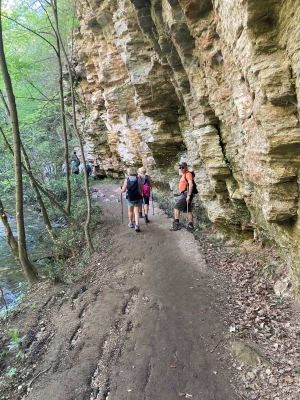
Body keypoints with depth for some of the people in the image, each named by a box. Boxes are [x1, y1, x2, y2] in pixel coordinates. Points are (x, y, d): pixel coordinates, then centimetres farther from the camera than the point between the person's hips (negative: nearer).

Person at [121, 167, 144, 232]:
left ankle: (131, 223, 34)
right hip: (138, 198, 0)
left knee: (130, 211, 20)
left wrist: (121, 190, 16)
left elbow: (123, 190, -7)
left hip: (129, 198, 1)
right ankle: (137, 225, -10)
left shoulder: (127, 179, -8)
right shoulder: (139, 179, -7)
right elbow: (142, 189, -6)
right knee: (136, 211, 5)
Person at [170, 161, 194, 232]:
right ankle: (190, 226, 10)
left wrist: (189, 195, -26)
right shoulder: (183, 175, 18)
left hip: (186, 194, -10)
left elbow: (191, 184, -22)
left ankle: (176, 224, -6)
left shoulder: (188, 174, -11)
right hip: (184, 194, 10)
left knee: (176, 207, -7)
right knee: (188, 210, 8)